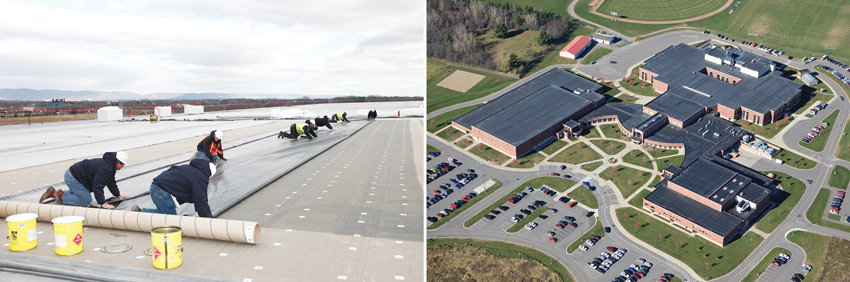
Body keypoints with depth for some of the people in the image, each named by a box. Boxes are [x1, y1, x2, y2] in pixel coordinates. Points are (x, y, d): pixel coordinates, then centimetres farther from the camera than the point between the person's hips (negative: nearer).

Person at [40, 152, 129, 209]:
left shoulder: (109, 165, 10)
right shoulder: (105, 169, -25)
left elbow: (111, 182, 23)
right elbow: (98, 186, -32)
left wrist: (118, 195, 21)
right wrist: (102, 203, -33)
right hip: (72, 178, -11)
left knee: (77, 193, 31)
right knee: (87, 200, -12)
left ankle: (53, 192, 27)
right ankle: (62, 196, -5)